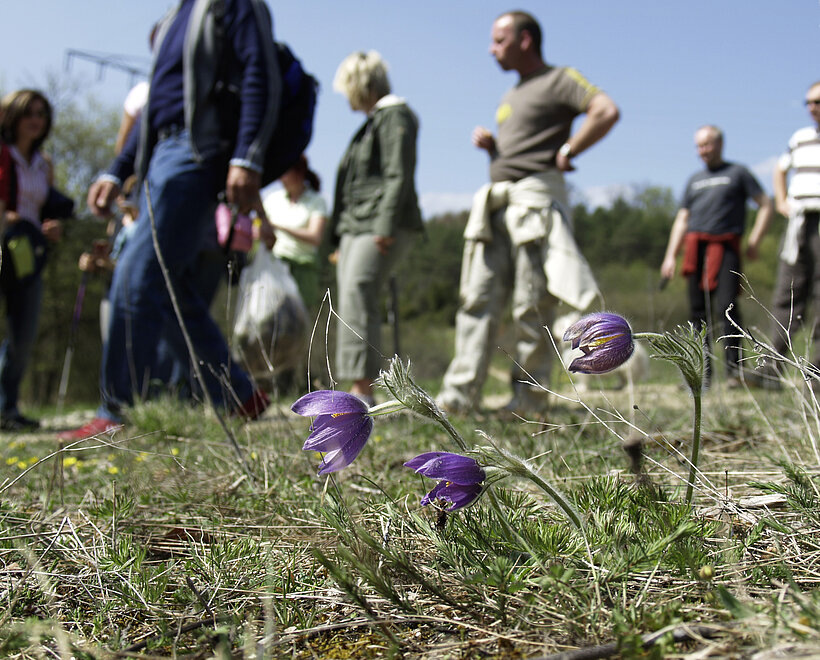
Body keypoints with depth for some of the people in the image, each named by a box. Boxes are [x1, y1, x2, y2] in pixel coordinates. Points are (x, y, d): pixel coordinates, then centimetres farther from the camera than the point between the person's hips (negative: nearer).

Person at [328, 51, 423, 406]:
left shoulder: (395, 116, -2)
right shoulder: (371, 122, 27)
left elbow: (399, 176, -13)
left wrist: (385, 226, -22)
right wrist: (340, 231, 26)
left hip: (383, 226, -10)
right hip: (356, 225, 10)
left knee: (357, 292, -22)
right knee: (351, 296, 1)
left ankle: (362, 388, -28)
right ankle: (361, 390, 1)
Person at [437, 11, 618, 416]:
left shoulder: (558, 80, 1)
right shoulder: (509, 98, 26)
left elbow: (607, 111, -15)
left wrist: (566, 152, -11)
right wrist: (489, 144, 13)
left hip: (536, 197, -8)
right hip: (496, 205, 8)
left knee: (532, 305, -7)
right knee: (478, 297, -1)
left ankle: (530, 397, 0)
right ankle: (459, 394, -4)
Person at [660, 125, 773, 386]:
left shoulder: (738, 173, 11)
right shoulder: (694, 179, 24)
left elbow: (765, 206, 8)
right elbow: (682, 219, 23)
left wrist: (754, 241, -3)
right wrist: (670, 255, 13)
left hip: (725, 247, -4)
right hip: (695, 246, 4)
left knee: (727, 306, -17)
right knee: (698, 310, 1)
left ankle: (733, 368, -12)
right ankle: (703, 371, 6)